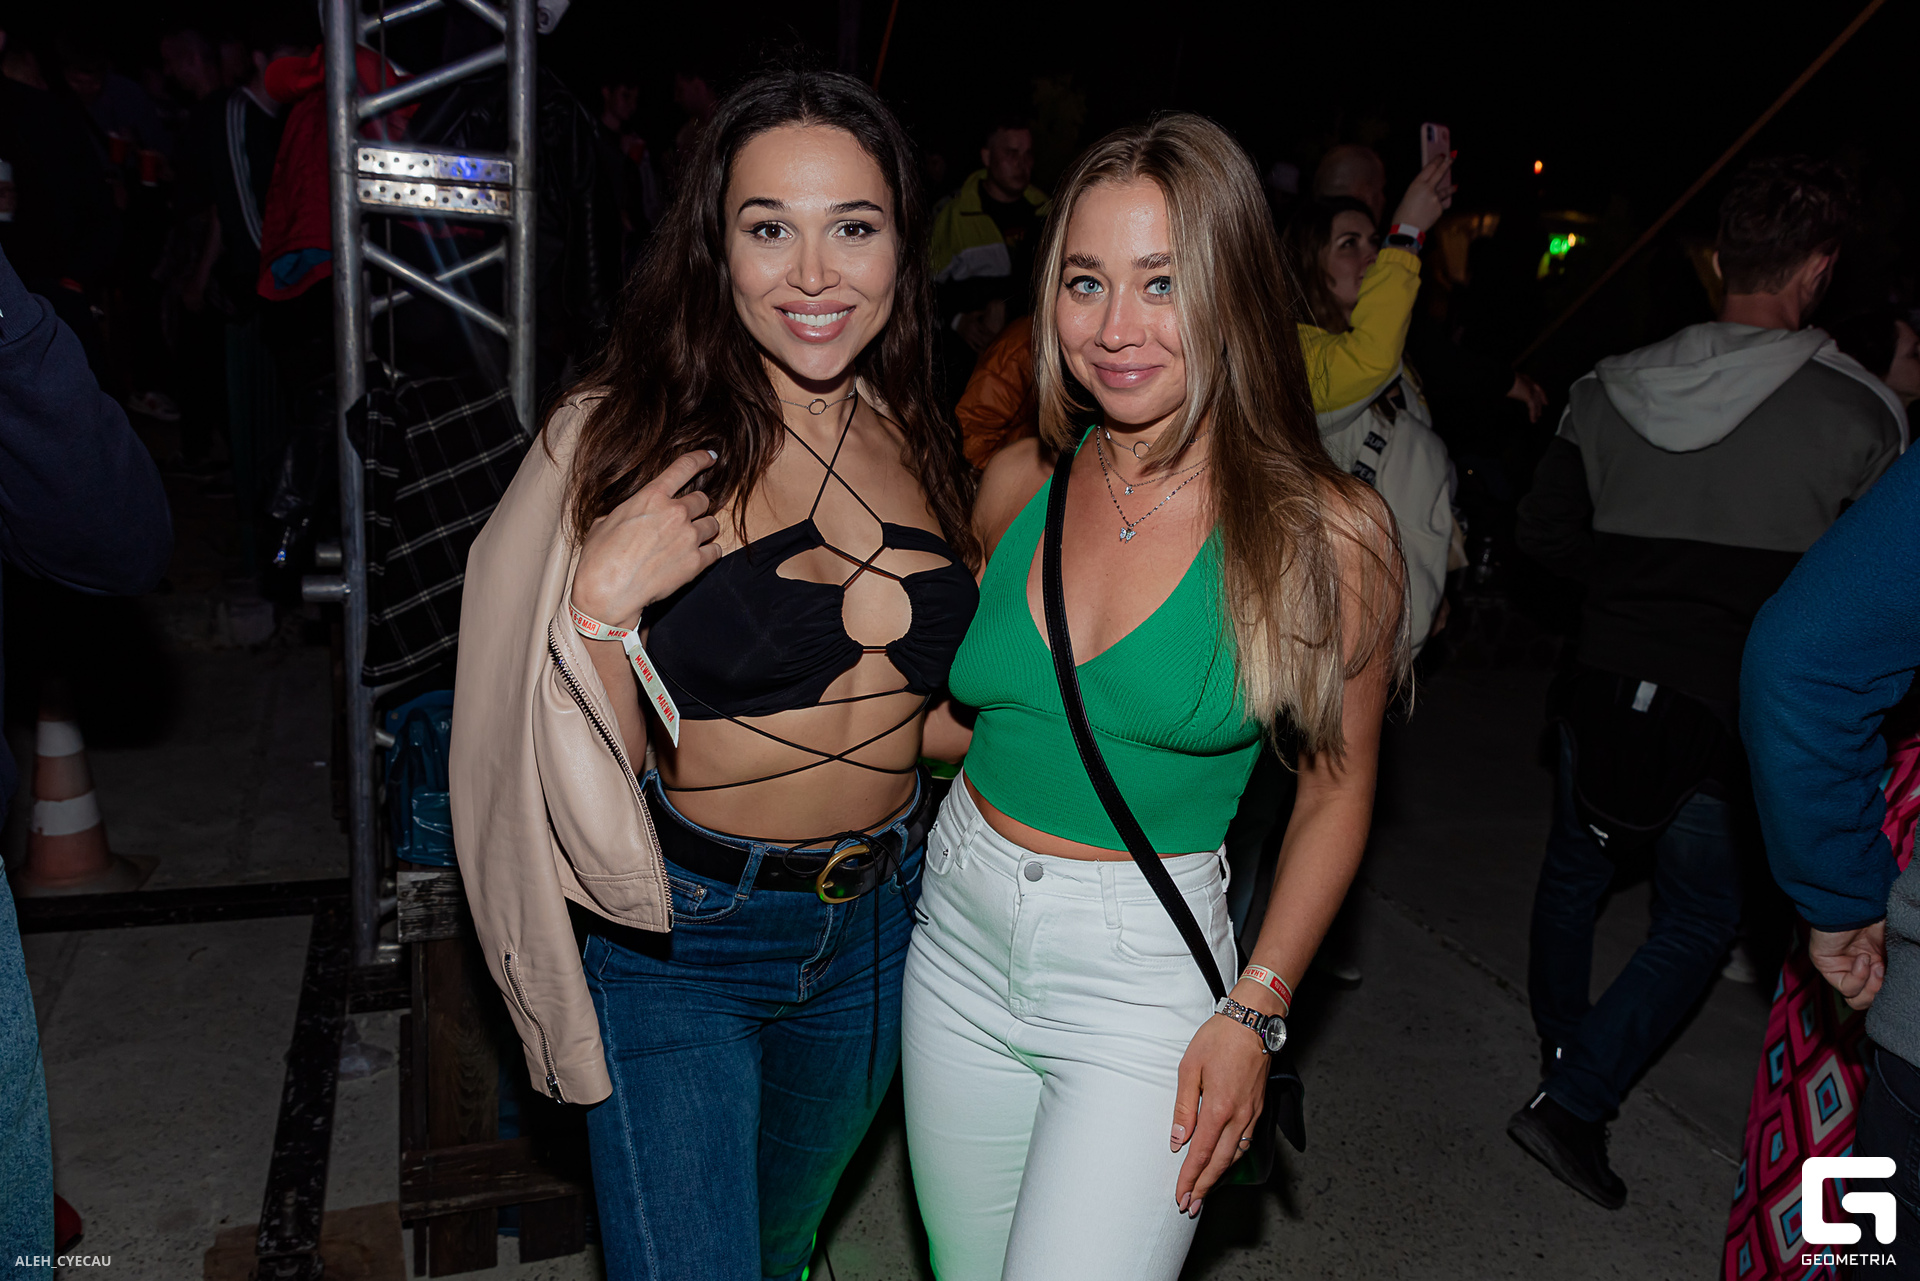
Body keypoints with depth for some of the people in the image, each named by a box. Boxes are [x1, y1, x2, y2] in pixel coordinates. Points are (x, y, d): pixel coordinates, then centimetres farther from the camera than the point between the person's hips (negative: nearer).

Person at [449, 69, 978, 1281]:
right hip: (674, 940, -5)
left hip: (872, 923, 5)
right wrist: (600, 603, -29)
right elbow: (597, 767, -15)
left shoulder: (918, 443, -1)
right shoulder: (635, 438, -15)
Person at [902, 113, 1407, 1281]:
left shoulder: (1326, 532, -13)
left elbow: (1338, 789, -4)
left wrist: (1254, 1011, -9)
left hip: (1144, 973, -4)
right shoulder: (1021, 484, -2)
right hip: (961, 944, 4)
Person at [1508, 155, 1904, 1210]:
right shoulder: (1859, 416, -13)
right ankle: (1574, 1099, 6)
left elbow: (1545, 531, 3)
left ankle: (1563, 1053, 42)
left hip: (1603, 684, 4)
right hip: (1730, 716, -3)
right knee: (1696, 923, 13)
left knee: (1574, 872, 24)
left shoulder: (1610, 389, -3)